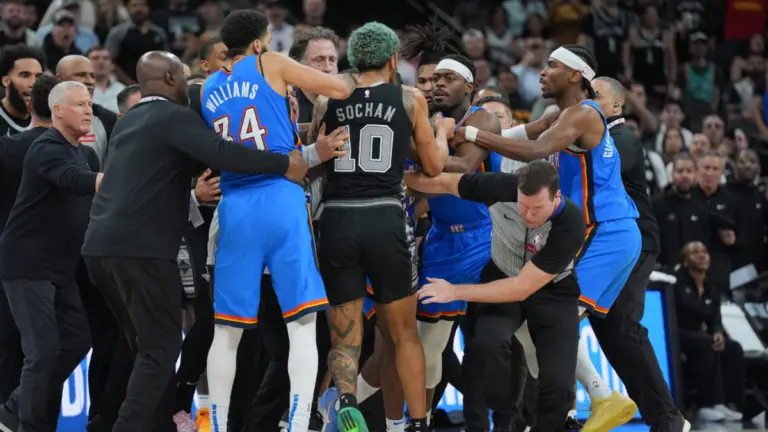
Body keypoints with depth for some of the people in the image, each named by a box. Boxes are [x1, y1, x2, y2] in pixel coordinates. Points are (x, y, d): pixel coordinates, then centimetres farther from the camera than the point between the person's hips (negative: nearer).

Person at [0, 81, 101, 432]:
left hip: (60, 267, 9)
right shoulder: (48, 149, -16)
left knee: (77, 340, 7)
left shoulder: (74, 152, 17)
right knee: (43, 350, -11)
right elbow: (78, 182, -34)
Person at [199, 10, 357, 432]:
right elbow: (340, 89, -1)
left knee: (226, 330, 10)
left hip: (235, 207, 4)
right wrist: (350, 79, 23)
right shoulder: (270, 65, 3)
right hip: (281, 199, -4)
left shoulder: (209, 89, 17)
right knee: (301, 324, -3)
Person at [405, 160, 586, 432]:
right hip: (503, 277, 1)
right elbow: (443, 183, -9)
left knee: (558, 384, -17)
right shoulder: (503, 188, -28)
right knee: (488, 342, -30)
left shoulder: (570, 225, -33)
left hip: (552, 290, -1)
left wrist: (456, 292, -31)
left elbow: (522, 288, -31)